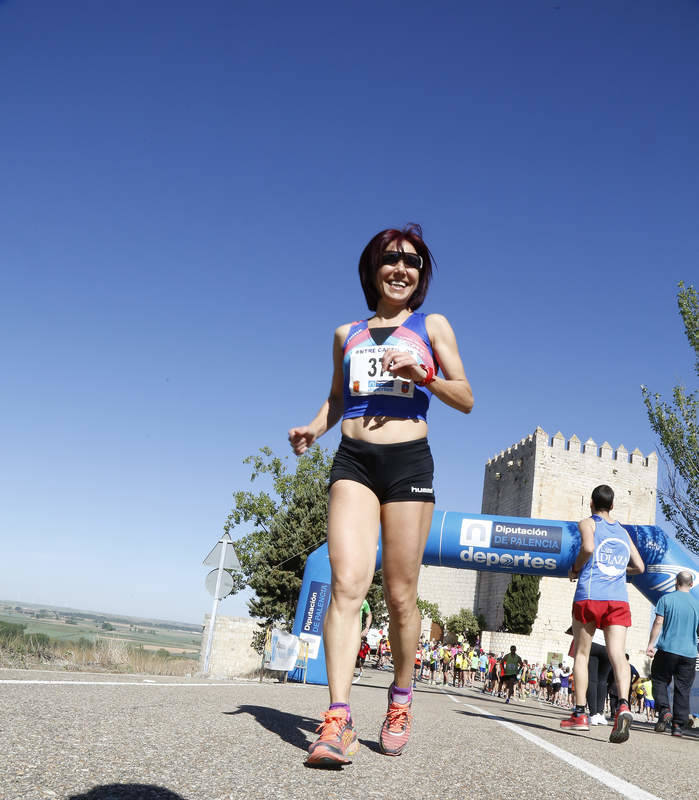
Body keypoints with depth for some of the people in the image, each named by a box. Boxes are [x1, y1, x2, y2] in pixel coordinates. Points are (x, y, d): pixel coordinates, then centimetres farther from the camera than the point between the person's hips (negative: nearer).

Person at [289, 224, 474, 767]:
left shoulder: (432, 327, 11)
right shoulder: (347, 334, 18)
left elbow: (466, 400, 7)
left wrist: (421, 374, -11)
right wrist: (314, 427, 5)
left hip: (408, 460, -1)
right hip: (353, 459, 2)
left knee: (400, 596, 2)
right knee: (347, 583, -15)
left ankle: (400, 700, 25)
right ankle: (338, 721, -16)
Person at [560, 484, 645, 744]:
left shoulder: (588, 523, 6)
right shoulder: (623, 532, 21)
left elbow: (588, 548, -15)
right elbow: (639, 567, 20)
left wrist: (575, 569, 1)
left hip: (589, 596, -3)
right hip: (618, 599, 3)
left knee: (581, 654, 8)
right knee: (617, 654, -8)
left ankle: (579, 713, 6)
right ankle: (623, 704, -32)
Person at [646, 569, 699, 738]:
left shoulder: (666, 599, -1)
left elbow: (658, 622, -7)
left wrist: (651, 644, -5)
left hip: (667, 649, -2)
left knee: (660, 680, 10)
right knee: (683, 689, 6)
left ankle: (664, 710, -11)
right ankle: (678, 725, 3)